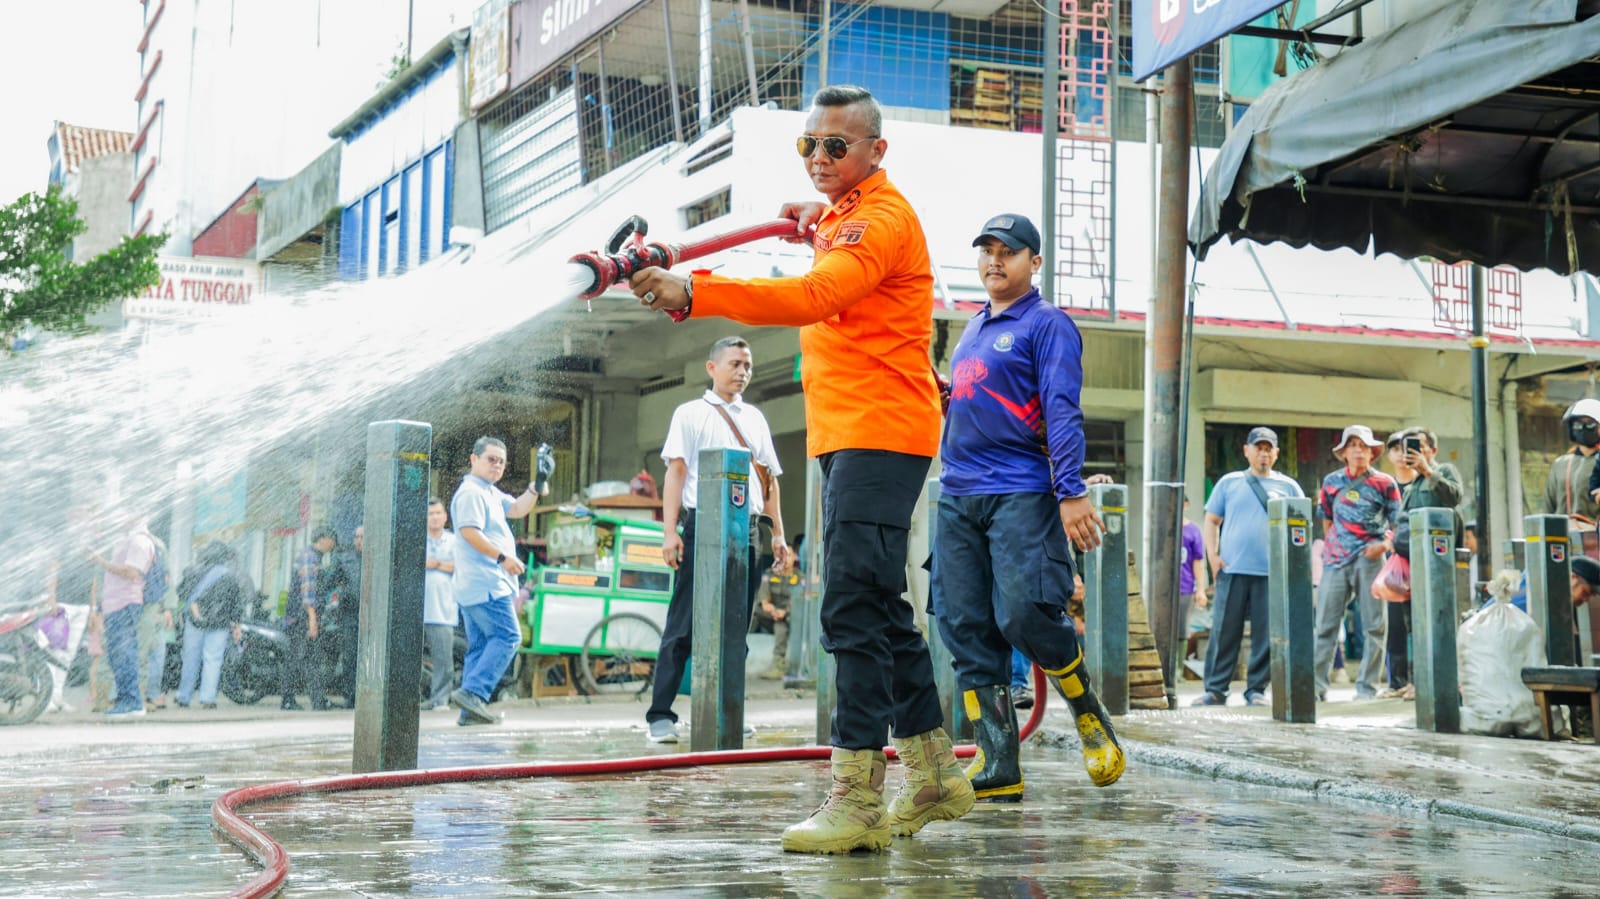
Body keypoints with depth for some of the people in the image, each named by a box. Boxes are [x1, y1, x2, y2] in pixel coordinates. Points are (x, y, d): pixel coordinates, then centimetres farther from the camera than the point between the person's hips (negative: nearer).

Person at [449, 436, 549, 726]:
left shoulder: (491, 493, 22)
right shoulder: (471, 492, -9)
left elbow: (517, 509, 20)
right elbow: (470, 531, -21)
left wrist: (539, 482, 8)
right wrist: (503, 557, -23)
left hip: (472, 586, 11)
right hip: (484, 583, -11)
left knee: (480, 645, 8)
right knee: (507, 636, -13)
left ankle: (470, 710, 6)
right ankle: (473, 692, -20)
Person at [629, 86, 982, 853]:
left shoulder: (882, 217, -12)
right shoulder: (845, 215, 20)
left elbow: (813, 297, -30)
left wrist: (693, 293, -39)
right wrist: (821, 230, 22)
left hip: (880, 433, -11)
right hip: (846, 435, 11)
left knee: (853, 606, -15)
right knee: (880, 609, 14)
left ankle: (857, 801, -15)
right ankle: (934, 775, 24)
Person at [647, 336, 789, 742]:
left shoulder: (754, 418, 20)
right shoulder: (691, 414, 7)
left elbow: (769, 478, 21)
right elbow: (676, 470, 0)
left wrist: (778, 534, 13)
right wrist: (670, 530, -10)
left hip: (747, 528, 5)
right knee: (684, 625, -6)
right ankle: (660, 715, -4)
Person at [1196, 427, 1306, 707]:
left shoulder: (1288, 486, 12)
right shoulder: (1229, 483, 12)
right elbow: (1212, 520, 14)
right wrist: (1212, 554, 1)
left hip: (1272, 573, 0)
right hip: (1232, 569, 0)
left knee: (1266, 634, 0)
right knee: (1224, 631, 0)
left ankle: (1256, 689, 10)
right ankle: (1215, 689, 5)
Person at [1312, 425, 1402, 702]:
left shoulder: (1384, 483, 4)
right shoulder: (1332, 482, 11)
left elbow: (1398, 522, 3)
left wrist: (1385, 543, -13)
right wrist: (1330, 545, 12)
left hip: (1369, 558, -2)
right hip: (1336, 559, 2)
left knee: (1374, 625, 0)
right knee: (1325, 624, -2)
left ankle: (1367, 687, 6)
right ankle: (1317, 684, -1)